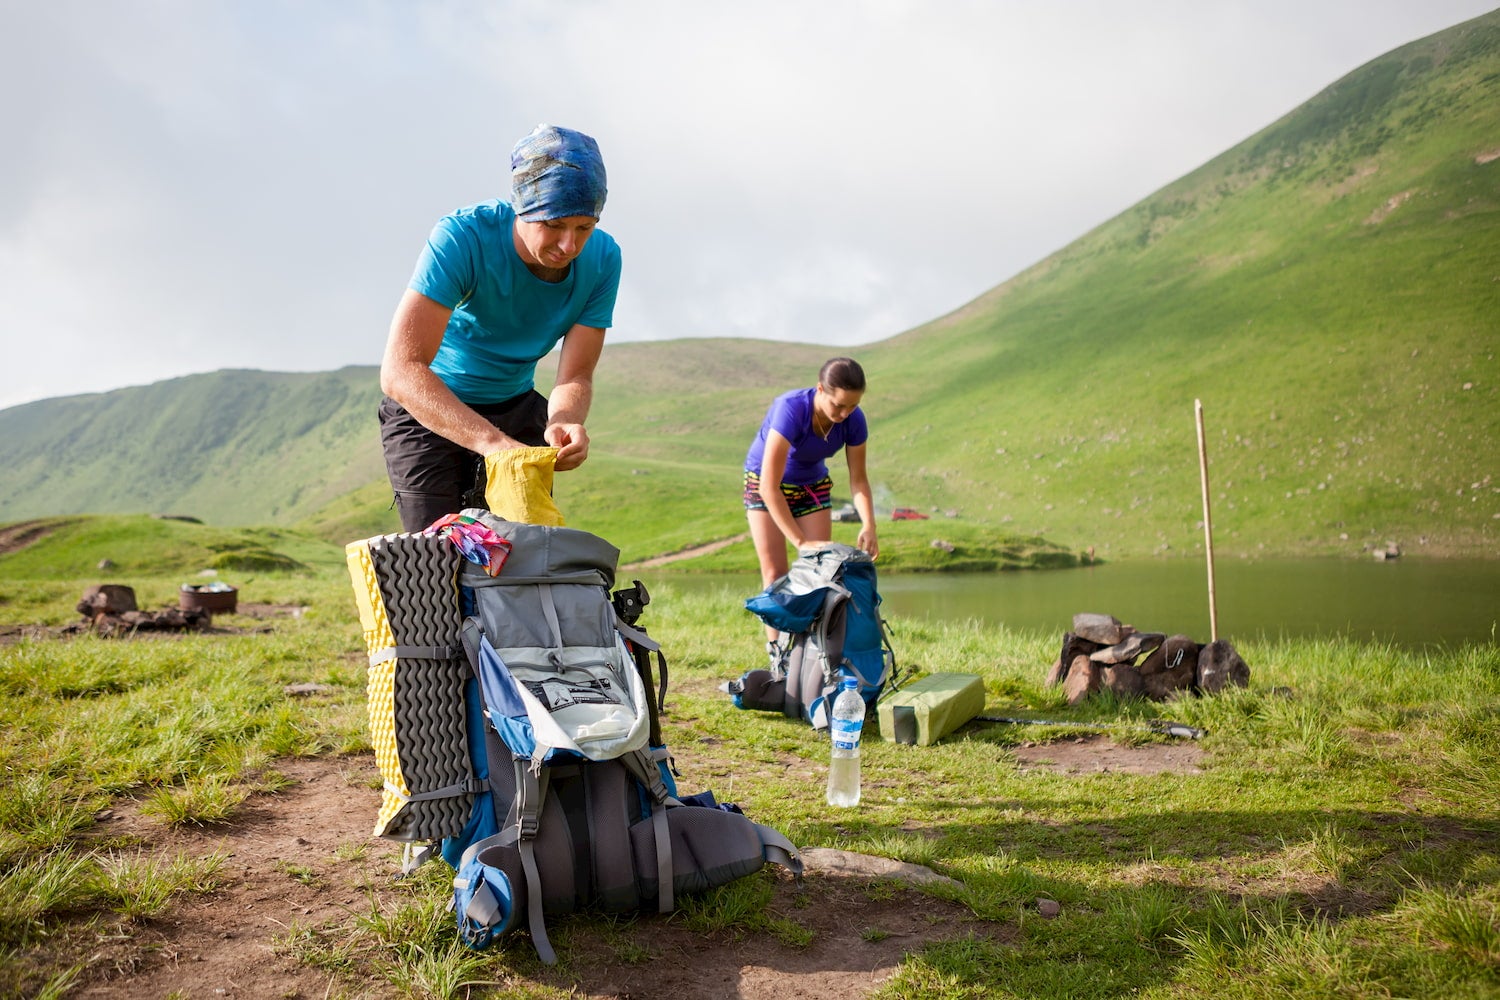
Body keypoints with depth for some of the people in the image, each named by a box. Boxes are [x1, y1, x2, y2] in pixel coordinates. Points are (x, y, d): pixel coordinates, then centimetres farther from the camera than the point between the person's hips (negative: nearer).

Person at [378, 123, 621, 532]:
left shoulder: (602, 259, -17)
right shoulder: (463, 237, -29)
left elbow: (575, 377, -15)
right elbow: (400, 371, -37)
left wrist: (563, 423, -40)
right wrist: (492, 442, -50)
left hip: (517, 407, 4)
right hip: (427, 407, -3)